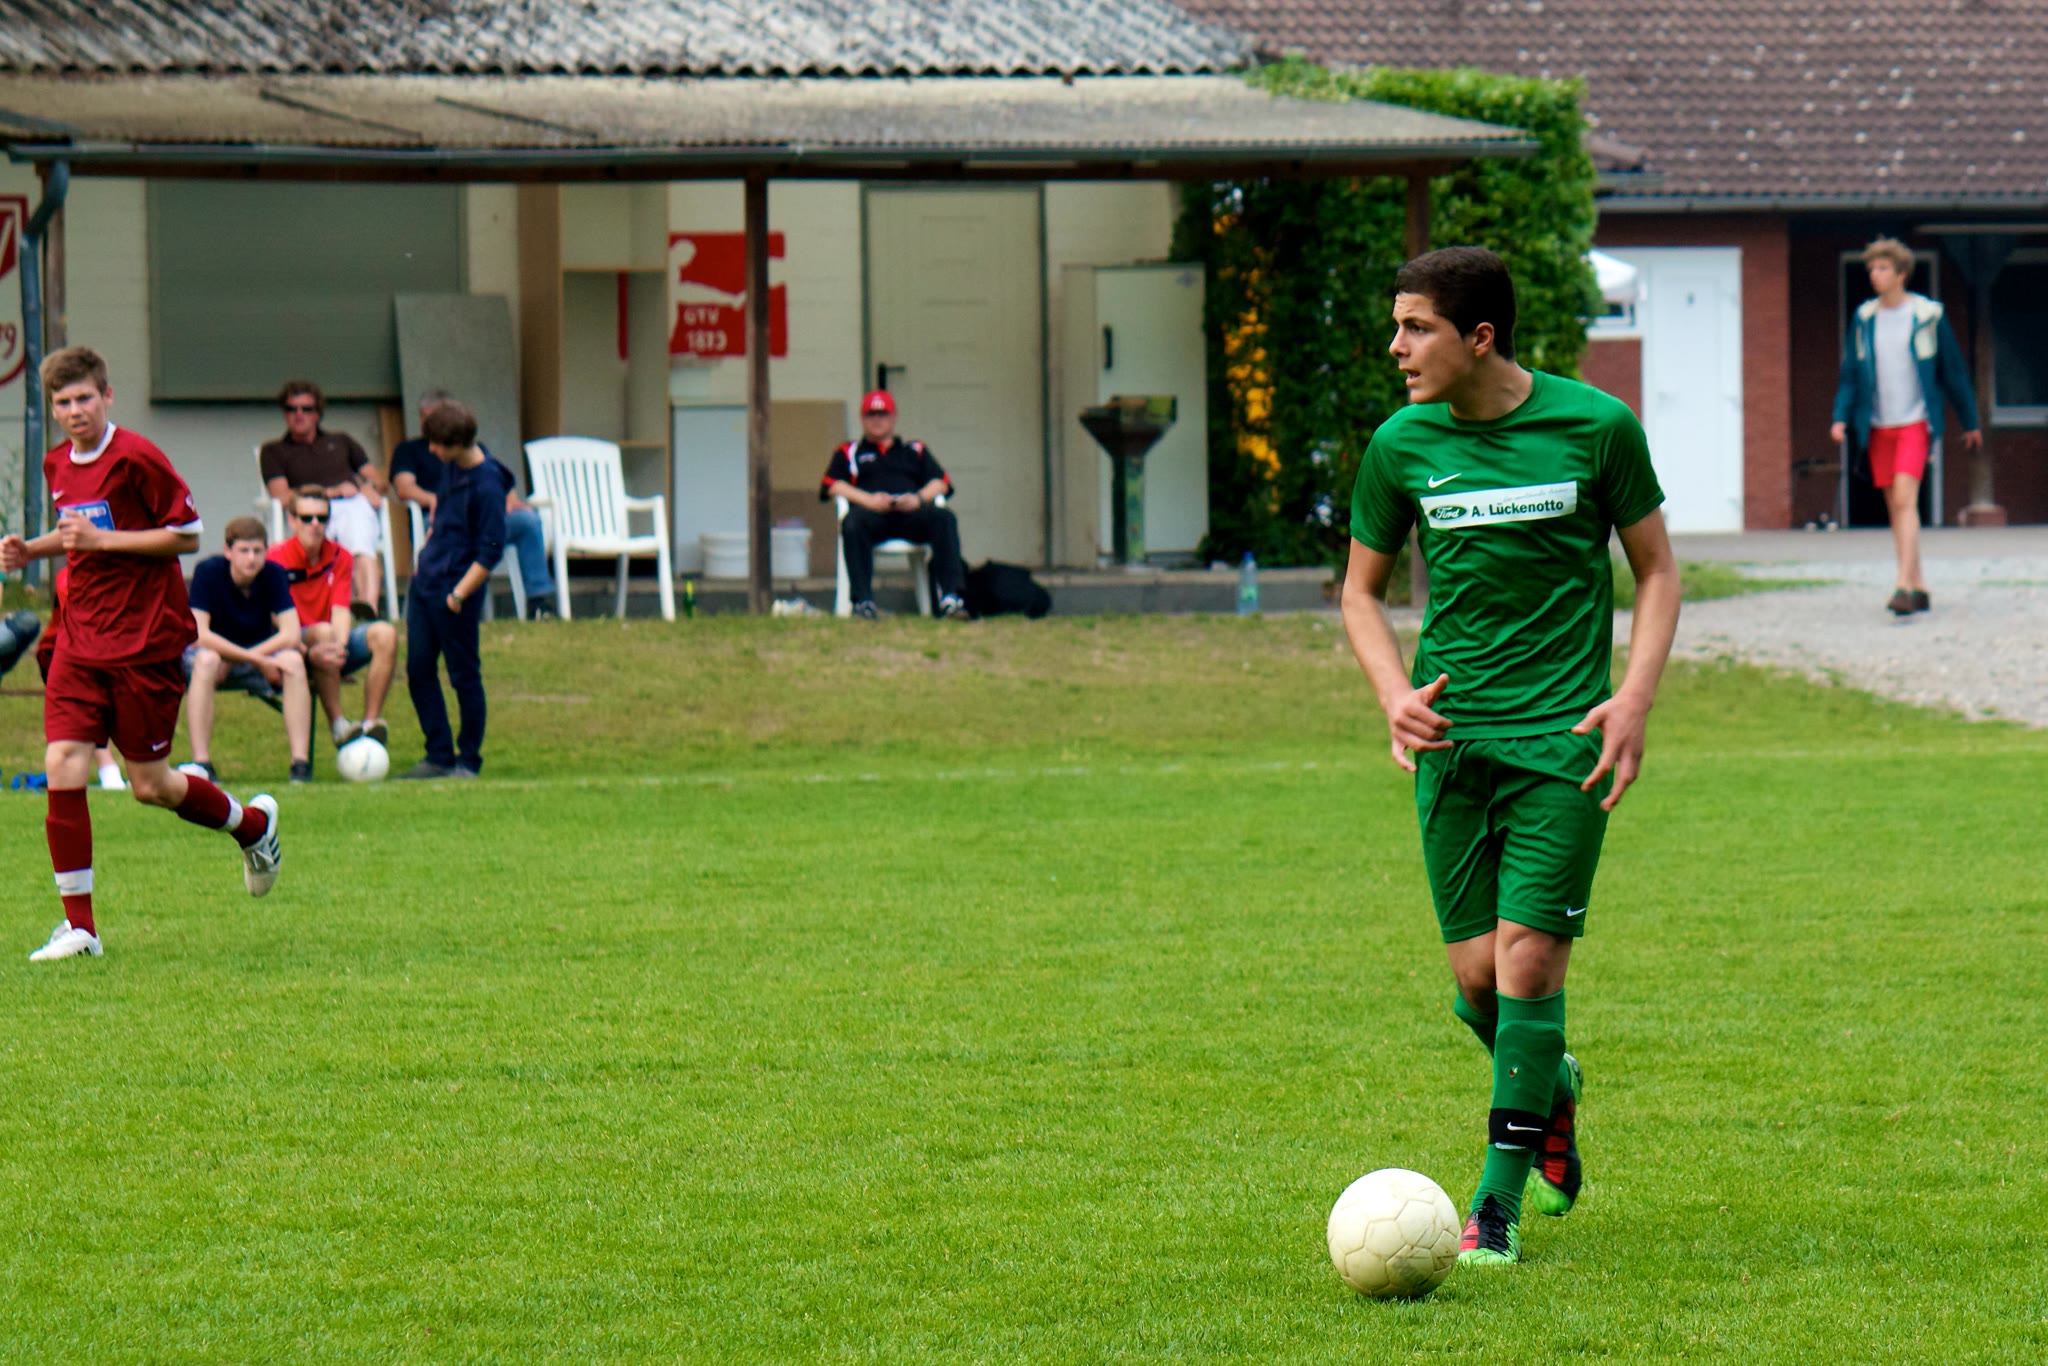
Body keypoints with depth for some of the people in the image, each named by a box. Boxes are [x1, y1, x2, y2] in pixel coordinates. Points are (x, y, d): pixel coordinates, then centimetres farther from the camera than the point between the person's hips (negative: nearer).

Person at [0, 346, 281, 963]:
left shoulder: (136, 459, -13)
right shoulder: (58, 466, 9)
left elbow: (188, 535, -12)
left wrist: (102, 539, -18)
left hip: (145, 642, -6)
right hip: (80, 644, 6)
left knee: (150, 785, 3)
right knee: (62, 767, -10)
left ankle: (254, 824, 33)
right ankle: (78, 925, -4)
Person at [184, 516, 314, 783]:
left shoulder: (273, 574, -11)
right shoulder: (208, 571, -18)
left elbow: (291, 635, -19)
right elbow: (199, 635, -27)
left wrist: (233, 660, -26)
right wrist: (258, 661, -33)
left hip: (262, 657, 2)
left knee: (293, 660, -28)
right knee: (206, 660, -37)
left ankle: (301, 762, -30)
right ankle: (201, 763, -39)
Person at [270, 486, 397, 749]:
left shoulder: (339, 558, 4)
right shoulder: (277, 559, -11)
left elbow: (340, 612, -7)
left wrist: (339, 645, -29)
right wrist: (310, 652, -35)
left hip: (329, 645, 5)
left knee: (385, 633, -21)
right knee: (322, 631, -37)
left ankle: (371, 721, -28)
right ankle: (337, 725, -37)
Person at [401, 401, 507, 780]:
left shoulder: (487, 485, -20)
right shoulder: (450, 465, 4)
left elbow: (490, 551, -19)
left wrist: (459, 594, -18)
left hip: (458, 587, -9)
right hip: (425, 580, 9)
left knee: (464, 676, 2)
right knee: (418, 671, 9)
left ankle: (469, 760, 12)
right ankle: (438, 756, 16)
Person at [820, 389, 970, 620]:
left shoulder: (915, 451, 32)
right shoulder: (848, 453, 28)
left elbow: (940, 483, 17)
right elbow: (832, 486, 10)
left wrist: (919, 498, -6)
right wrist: (868, 499, -8)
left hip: (913, 514, 1)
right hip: (872, 514, -1)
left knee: (944, 518, -32)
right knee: (852, 525, -38)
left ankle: (950, 598, -41)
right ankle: (863, 601, -42)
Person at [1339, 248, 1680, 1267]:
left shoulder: (1596, 427, -5)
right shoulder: (1402, 445, 1)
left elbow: (1656, 571, 6)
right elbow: (1362, 588, 15)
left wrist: (1633, 701, -8)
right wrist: (1393, 693, -4)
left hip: (1561, 734, -3)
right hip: (1451, 731, 3)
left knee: (1528, 958, -11)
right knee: (1477, 975, 1)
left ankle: (1499, 1202, -3)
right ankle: (1553, 1090, 34)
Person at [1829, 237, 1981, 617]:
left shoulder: (1929, 315, -3)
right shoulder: (1864, 318, 6)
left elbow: (1953, 371, 5)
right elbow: (1850, 372, 10)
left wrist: (1970, 423, 11)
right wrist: (1841, 417, -4)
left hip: (1916, 422, -4)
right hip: (1879, 425, 4)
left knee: (1904, 499, -18)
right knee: (1895, 507, 7)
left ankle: (1904, 587, -23)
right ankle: (1918, 586, 17)